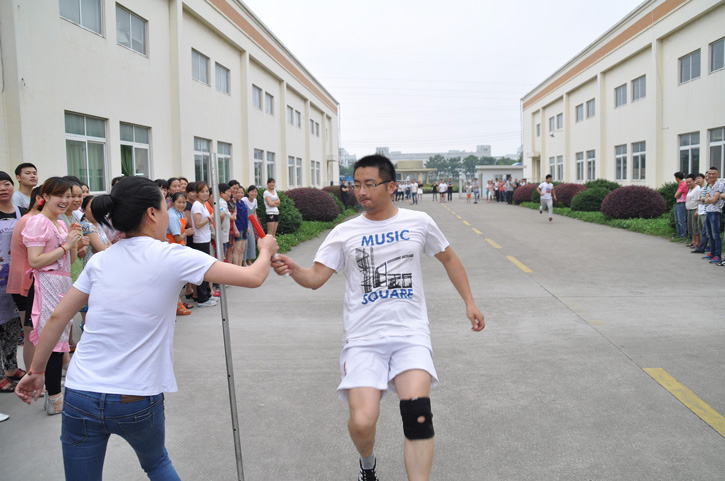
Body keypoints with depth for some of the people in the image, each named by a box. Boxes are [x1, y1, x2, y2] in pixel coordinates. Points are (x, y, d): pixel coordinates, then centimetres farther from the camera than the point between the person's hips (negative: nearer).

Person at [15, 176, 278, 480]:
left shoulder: (100, 261, 2)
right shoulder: (172, 257, -11)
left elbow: (58, 317, 7)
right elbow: (253, 278, -11)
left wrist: (36, 370, 19)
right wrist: (266, 250, 9)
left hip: (81, 396, 3)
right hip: (138, 403, -2)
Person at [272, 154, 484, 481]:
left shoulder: (419, 222, 5)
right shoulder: (344, 233, 3)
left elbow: (449, 258, 19)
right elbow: (316, 277, -2)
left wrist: (469, 302, 15)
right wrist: (291, 268, -23)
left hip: (411, 334, 0)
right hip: (364, 338, 0)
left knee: (417, 411, -22)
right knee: (362, 422, -12)